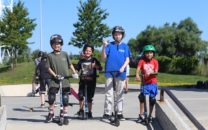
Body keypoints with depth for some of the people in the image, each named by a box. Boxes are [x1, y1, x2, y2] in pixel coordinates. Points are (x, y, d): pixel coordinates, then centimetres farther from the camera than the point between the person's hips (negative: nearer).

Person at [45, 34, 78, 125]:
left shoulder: (65, 54, 3)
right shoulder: (50, 55, 0)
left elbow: (70, 64, 12)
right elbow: (49, 68, -2)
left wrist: (74, 72, -1)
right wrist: (55, 75, -15)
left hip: (65, 80, 1)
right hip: (54, 80, -1)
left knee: (65, 99, 2)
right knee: (51, 97, -7)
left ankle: (65, 116, 14)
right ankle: (51, 113, 15)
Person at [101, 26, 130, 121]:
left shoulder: (125, 46, 9)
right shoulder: (109, 45, 5)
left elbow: (127, 59, 4)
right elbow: (104, 57, -4)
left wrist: (123, 67, -14)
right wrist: (104, 47, -19)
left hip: (121, 73, 2)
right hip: (110, 73, -2)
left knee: (120, 94, 8)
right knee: (108, 94, -2)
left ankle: (120, 113, 16)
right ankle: (107, 113, 3)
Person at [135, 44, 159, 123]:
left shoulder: (155, 61, -1)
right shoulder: (142, 61, -4)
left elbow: (156, 71, -8)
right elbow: (138, 69, -18)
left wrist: (152, 73, -31)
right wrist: (137, 75, -38)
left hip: (152, 83, 1)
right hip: (144, 83, -1)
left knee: (152, 99, 6)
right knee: (142, 97, -5)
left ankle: (150, 116, 20)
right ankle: (141, 115, 6)